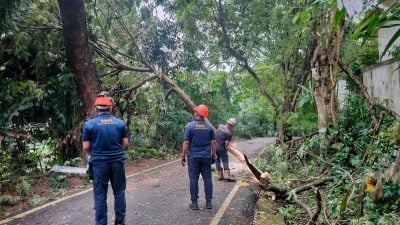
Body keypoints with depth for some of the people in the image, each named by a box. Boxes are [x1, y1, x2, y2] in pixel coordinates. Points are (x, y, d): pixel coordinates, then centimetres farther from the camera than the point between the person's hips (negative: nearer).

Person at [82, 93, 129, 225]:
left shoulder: (89, 124, -6)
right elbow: (125, 144, 3)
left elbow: (86, 148, -5)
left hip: (99, 163, -2)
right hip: (118, 161, 2)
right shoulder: (120, 123, -1)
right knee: (119, 192, 14)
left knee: (100, 196, 8)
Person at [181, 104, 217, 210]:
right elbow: (213, 143, 2)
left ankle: (194, 203, 8)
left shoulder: (190, 126, -7)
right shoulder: (210, 127, 1)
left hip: (193, 157, -2)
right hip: (206, 157, 2)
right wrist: (214, 155, 12)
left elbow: (186, 143, -9)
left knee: (194, 179, 4)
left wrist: (183, 155, 0)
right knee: (207, 179, 8)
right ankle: (208, 202, 14)